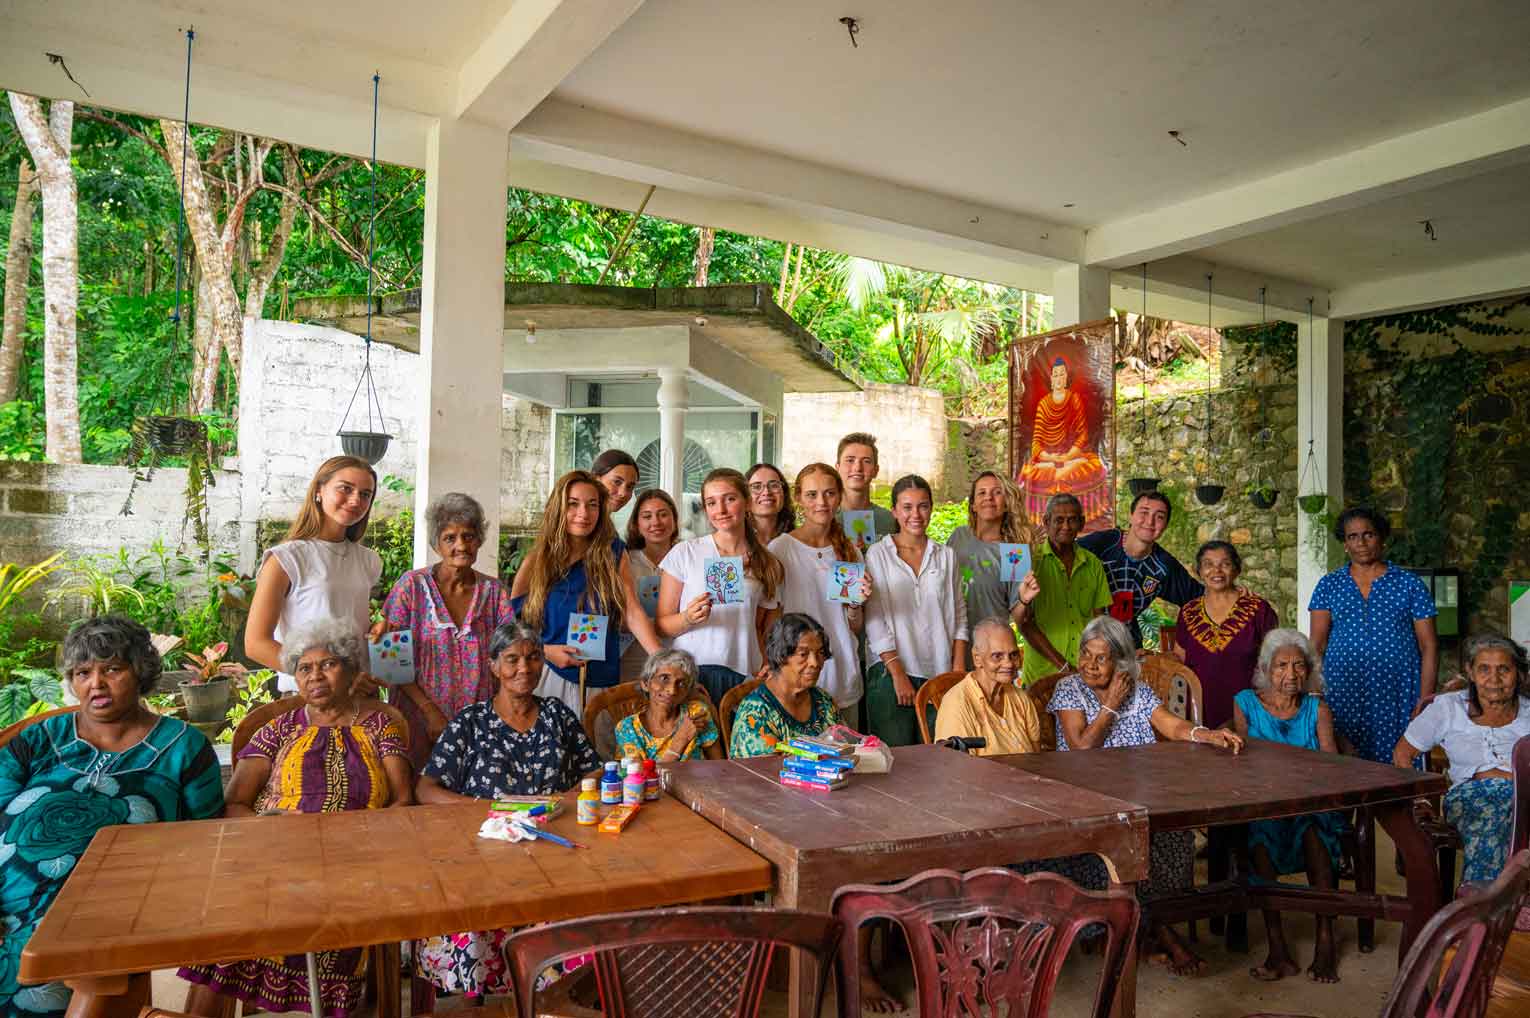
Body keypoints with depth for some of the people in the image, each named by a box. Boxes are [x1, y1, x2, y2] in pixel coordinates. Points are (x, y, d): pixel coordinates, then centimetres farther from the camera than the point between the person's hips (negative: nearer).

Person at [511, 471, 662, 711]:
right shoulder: (537, 561, 1)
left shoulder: (613, 552, 1)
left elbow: (633, 612, -6)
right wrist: (545, 651, -10)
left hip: (602, 681, 0)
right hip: (550, 677, 0)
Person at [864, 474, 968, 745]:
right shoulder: (878, 554, 1)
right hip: (891, 673, -3)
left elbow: (959, 616, 12)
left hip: (939, 675, 3)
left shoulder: (946, 556, 12)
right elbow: (874, 620, -5)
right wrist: (898, 674, -10)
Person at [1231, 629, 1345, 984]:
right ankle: (1277, 947, -28)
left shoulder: (1317, 708, 11)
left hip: (1311, 805, 1)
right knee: (1261, 831, -33)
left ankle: (1325, 940, -25)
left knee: (1312, 828, -33)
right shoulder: (1246, 703, 8)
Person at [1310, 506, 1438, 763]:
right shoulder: (1328, 585, 9)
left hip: (1396, 696, -1)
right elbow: (1316, 645, 5)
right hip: (1343, 693, 1)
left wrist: (1425, 702, -4)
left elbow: (1429, 646, 4)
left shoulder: (1409, 584, 6)